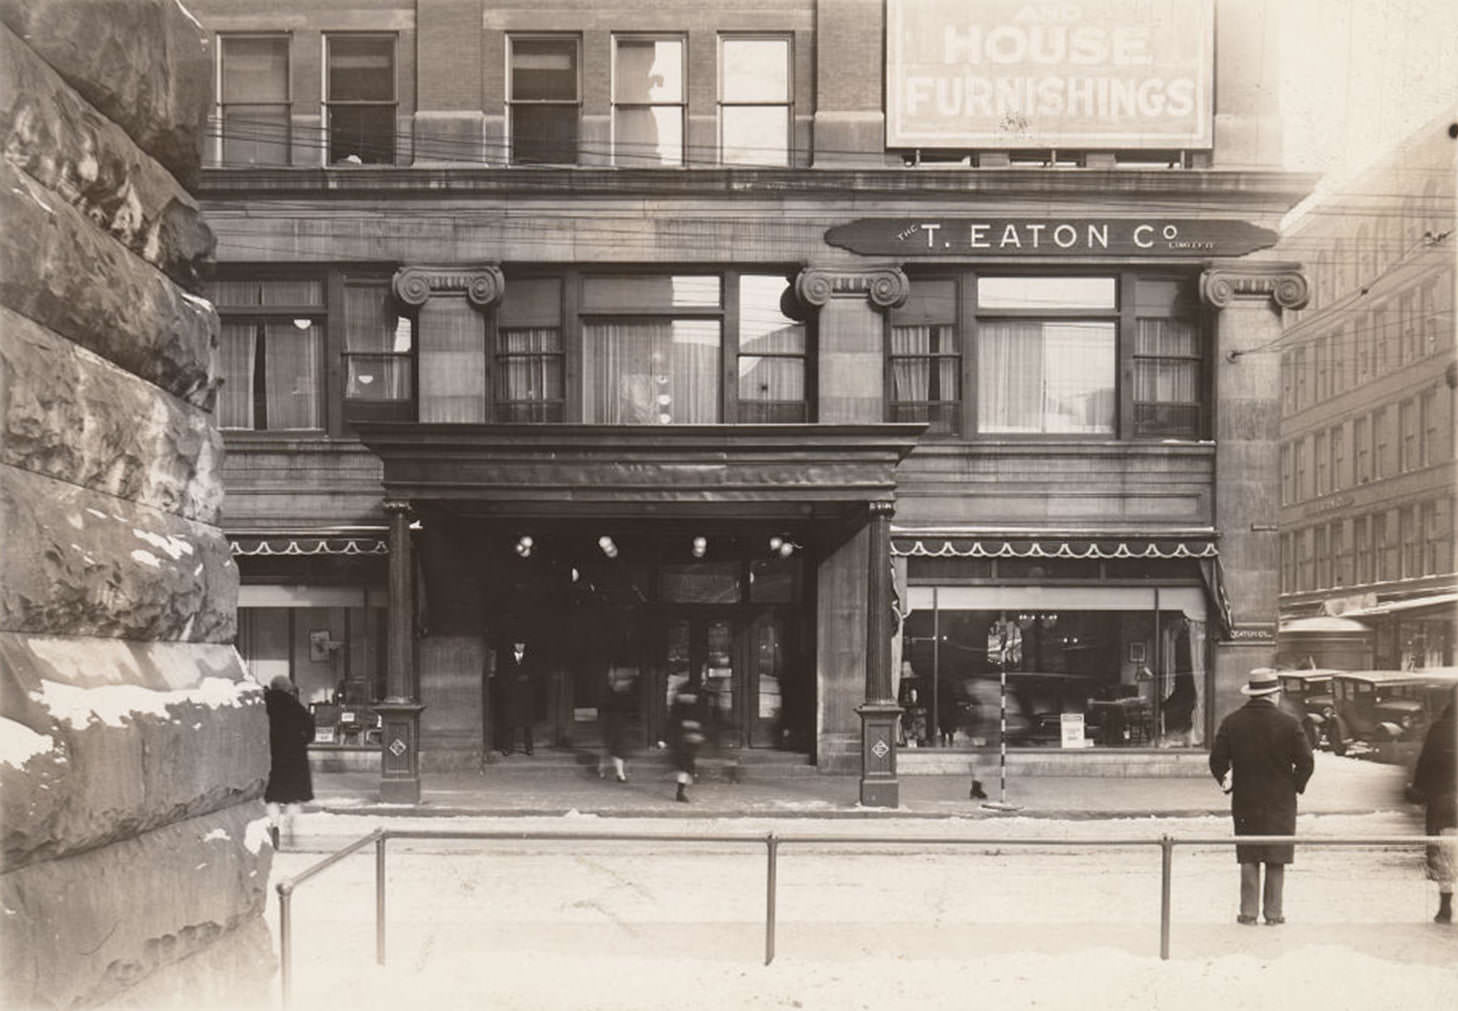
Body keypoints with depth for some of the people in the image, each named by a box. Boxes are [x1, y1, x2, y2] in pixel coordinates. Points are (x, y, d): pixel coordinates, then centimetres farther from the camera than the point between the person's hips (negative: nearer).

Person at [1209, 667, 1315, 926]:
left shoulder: (1231, 722, -2)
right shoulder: (1287, 723, -9)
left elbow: (1217, 761, -1)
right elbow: (1306, 762, -8)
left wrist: (1227, 784, 13)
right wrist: (1295, 786, 6)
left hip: (1244, 801, 2)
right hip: (1280, 802, -2)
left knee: (1249, 859, 8)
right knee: (1276, 860, 6)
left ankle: (1248, 912, 7)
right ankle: (1273, 912, 9)